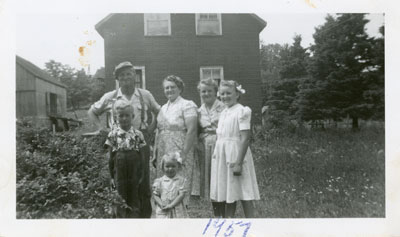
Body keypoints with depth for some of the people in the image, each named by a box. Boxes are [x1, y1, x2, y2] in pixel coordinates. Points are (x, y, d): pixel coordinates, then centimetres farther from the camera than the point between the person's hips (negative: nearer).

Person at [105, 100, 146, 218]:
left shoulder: (138, 134, -2)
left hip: (134, 173, 0)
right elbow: (110, 156, 1)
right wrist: (111, 176, 1)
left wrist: (141, 174, 1)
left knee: (134, 199, 10)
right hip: (119, 172, 0)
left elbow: (141, 155, 2)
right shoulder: (113, 134, -3)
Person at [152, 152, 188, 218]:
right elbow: (155, 195, 4)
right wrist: (161, 205, -14)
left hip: (178, 212, 0)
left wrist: (171, 205, -16)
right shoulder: (159, 181, 3)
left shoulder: (181, 180, -1)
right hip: (163, 212, 0)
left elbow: (181, 194, -7)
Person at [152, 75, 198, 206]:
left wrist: (184, 153, -19)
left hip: (179, 152, -7)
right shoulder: (163, 108, 17)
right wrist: (155, 153, 13)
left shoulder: (187, 105, -4)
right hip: (163, 153, 7)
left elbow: (192, 130, -13)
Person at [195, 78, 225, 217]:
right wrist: (198, 147, 7)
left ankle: (225, 214, 9)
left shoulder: (223, 108, -2)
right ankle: (217, 214, 22)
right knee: (209, 181, 8)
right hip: (204, 148, 5)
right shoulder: (199, 111, 12)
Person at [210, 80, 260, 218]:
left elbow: (245, 139, -15)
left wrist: (239, 162, -20)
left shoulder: (242, 111, -8)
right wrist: (216, 156, 12)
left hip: (236, 154, -7)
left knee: (244, 195, -1)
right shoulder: (223, 113, 14)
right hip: (222, 156, 7)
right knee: (227, 196, 12)